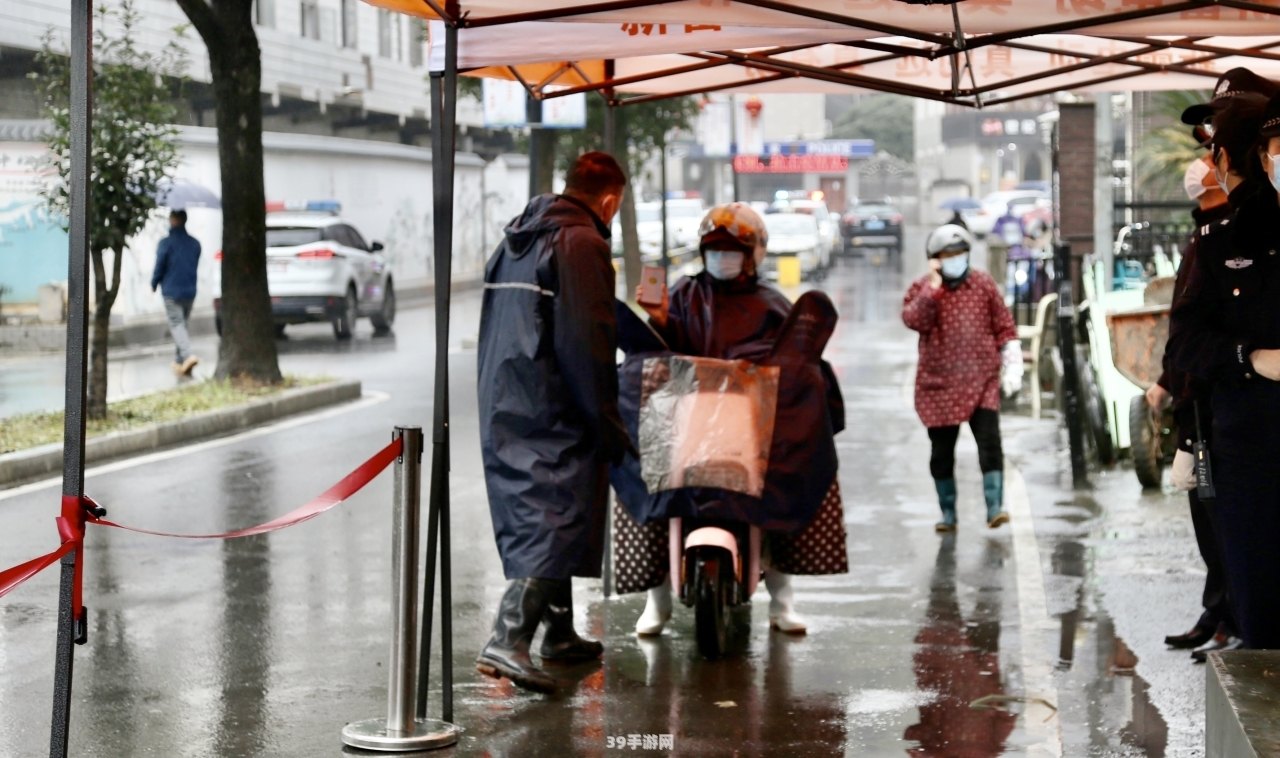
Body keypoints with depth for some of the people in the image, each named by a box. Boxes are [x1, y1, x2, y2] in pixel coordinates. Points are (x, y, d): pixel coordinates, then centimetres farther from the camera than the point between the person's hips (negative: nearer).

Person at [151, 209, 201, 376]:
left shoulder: (166, 243, -11)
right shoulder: (195, 243, 4)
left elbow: (159, 267, -8)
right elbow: (195, 266, 11)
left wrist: (154, 284, 10)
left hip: (171, 291, -5)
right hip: (189, 291, 5)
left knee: (176, 325, -5)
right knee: (183, 324, 15)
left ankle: (188, 355, -25)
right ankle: (179, 361, 18)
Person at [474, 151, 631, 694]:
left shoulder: (514, 241, 18)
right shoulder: (582, 244, -11)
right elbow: (589, 340, -17)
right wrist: (608, 424, -14)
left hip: (502, 409, 9)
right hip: (554, 415, -9)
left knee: (537, 520, 17)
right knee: (557, 525, -11)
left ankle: (560, 634, 26)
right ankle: (507, 640, -22)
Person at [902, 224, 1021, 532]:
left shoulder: (984, 285, 6)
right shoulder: (922, 288, 3)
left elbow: (1004, 327, 9)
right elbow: (913, 320, -16)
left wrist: (1012, 365, 4)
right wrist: (932, 287, -19)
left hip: (982, 382, 0)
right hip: (939, 384, 0)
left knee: (990, 443, -14)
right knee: (942, 452, 6)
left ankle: (994, 507, -15)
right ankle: (948, 514, 17)